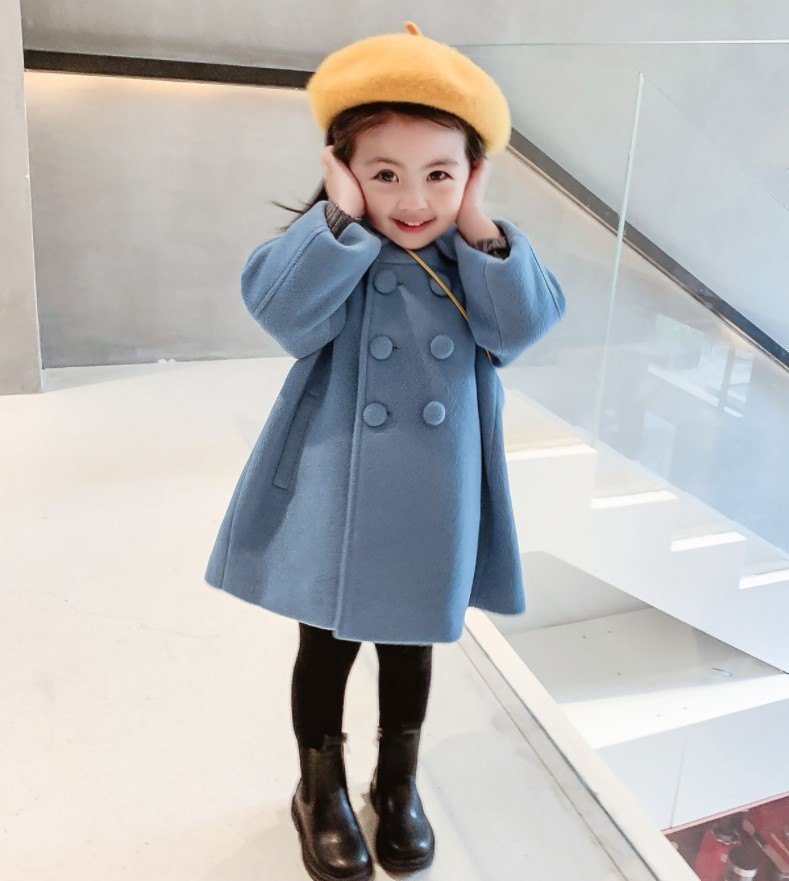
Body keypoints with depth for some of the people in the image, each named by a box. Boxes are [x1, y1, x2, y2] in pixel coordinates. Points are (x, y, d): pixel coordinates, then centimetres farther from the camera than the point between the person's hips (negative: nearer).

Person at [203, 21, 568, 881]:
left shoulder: (477, 257, -1)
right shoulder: (328, 251, -9)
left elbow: (521, 324, -15)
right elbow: (284, 310, -27)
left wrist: (479, 230, -19)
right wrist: (342, 217, -27)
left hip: (433, 512, 3)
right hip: (334, 504, -2)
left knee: (411, 648, 20)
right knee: (326, 646, 15)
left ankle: (398, 785, 46)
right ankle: (321, 793, 41)